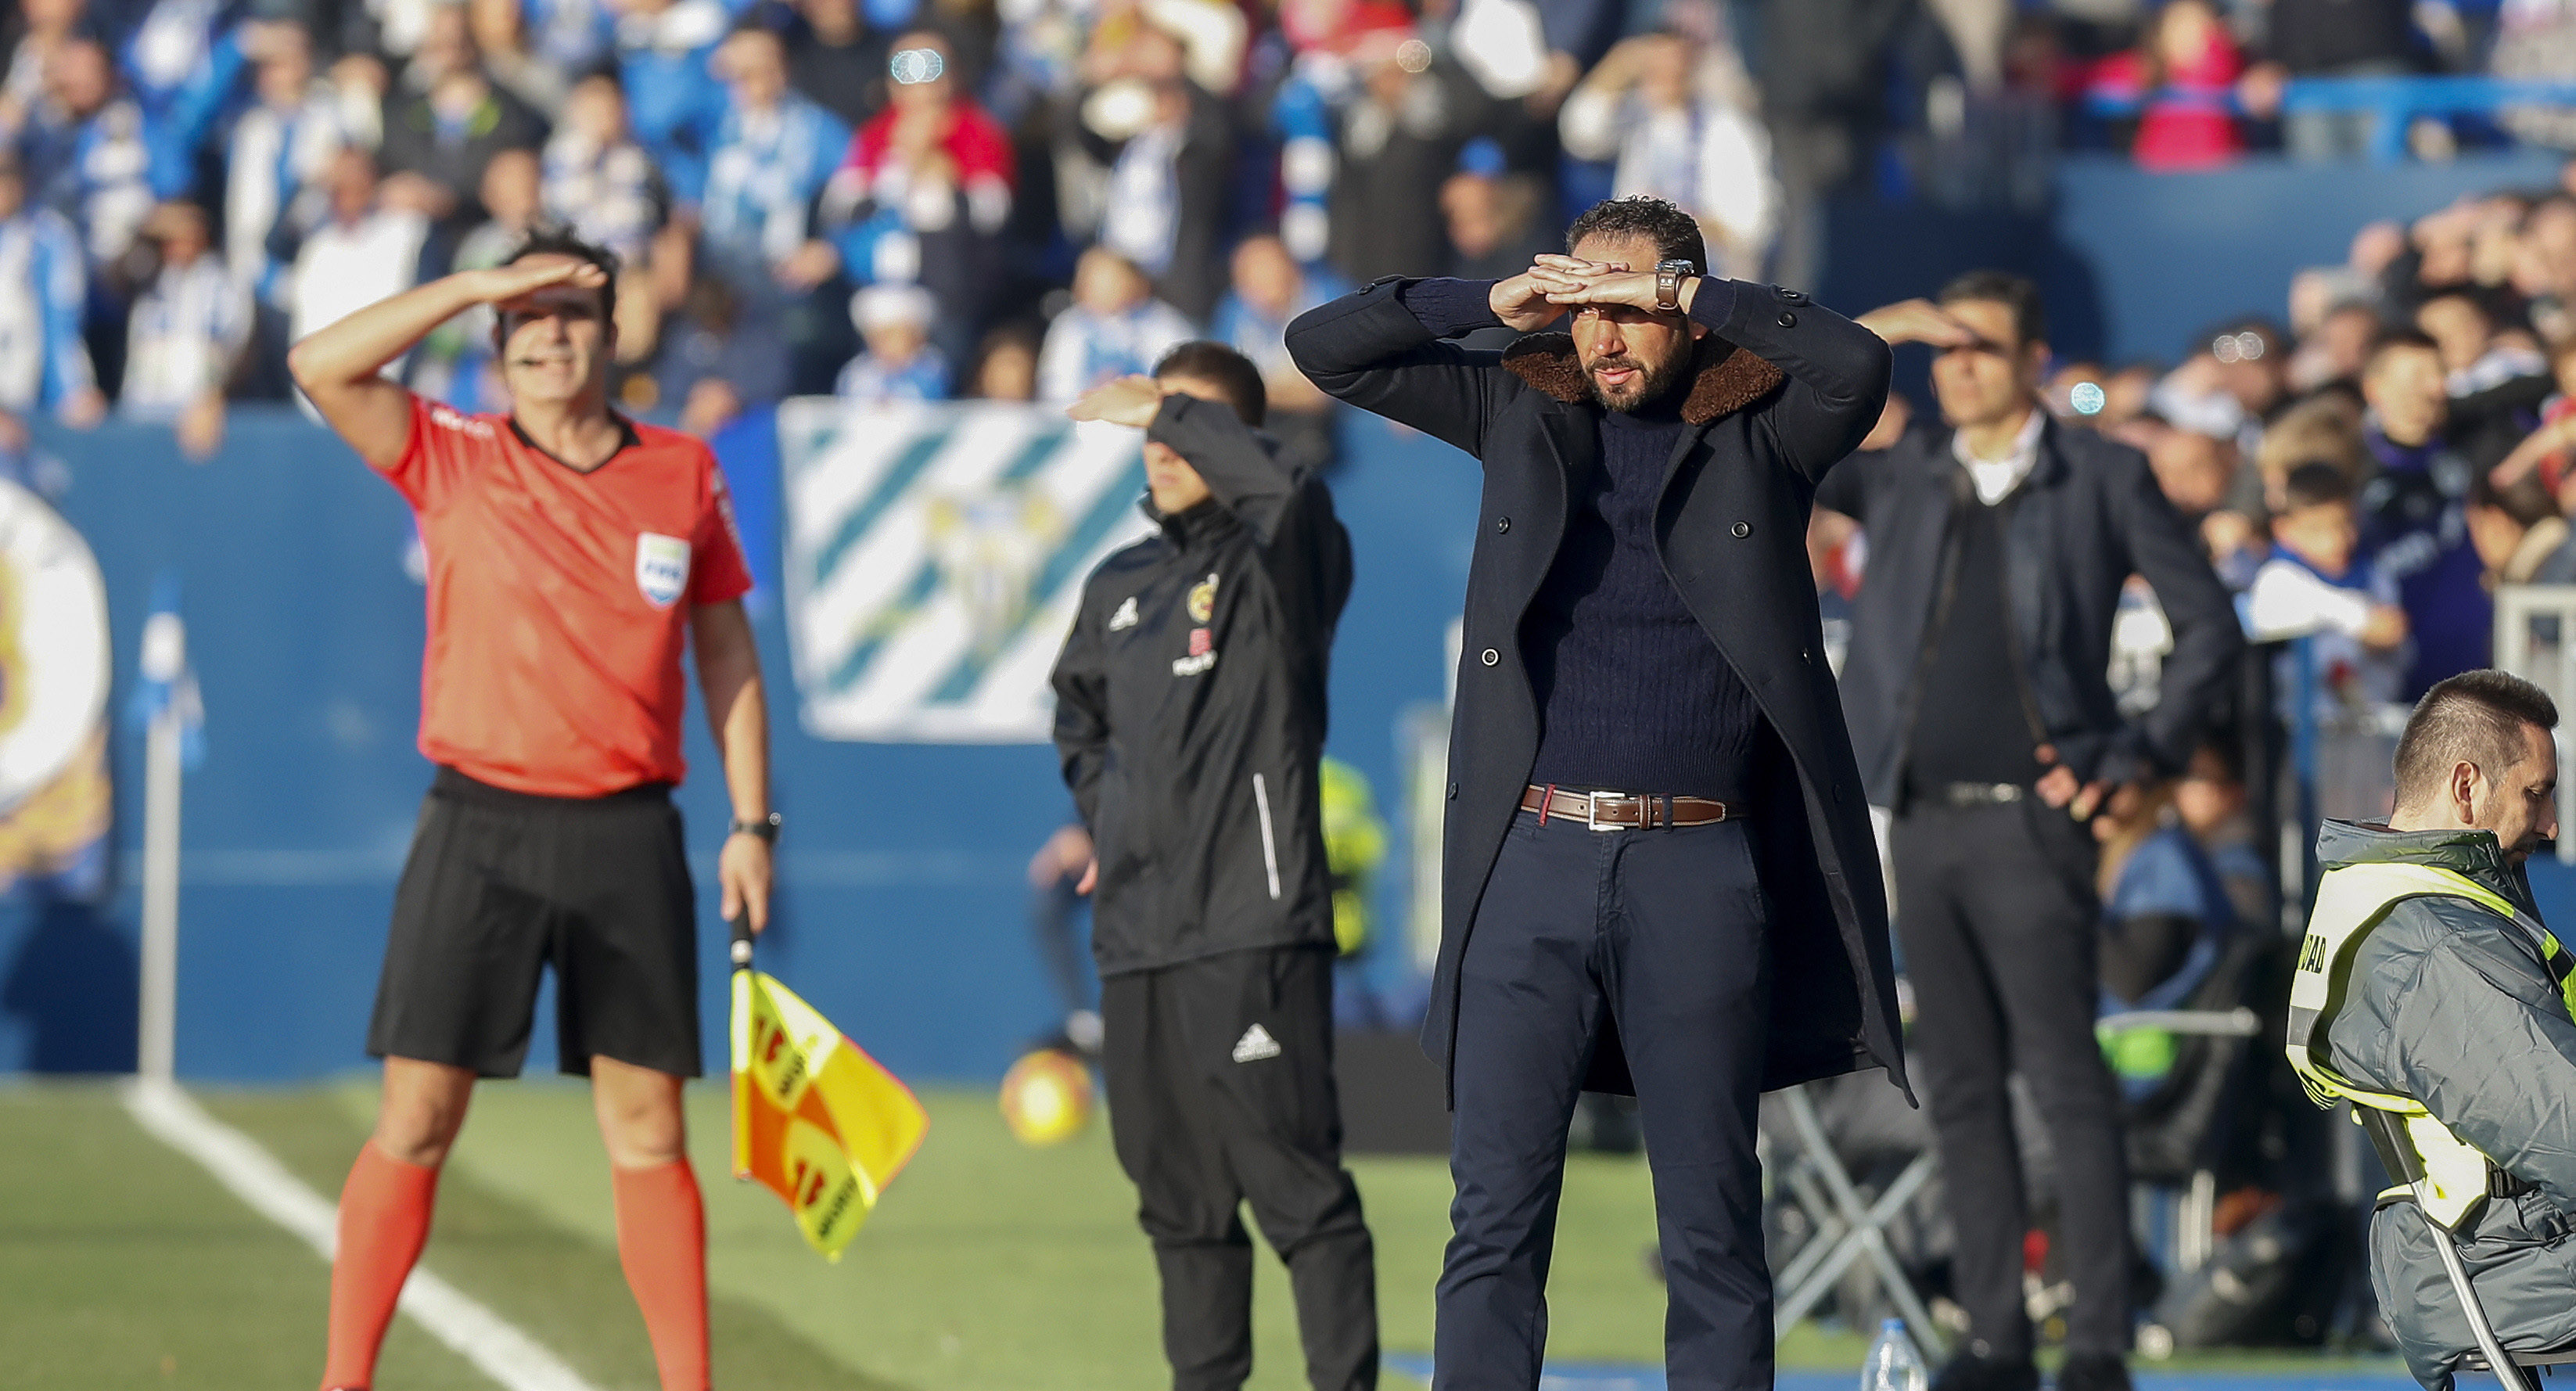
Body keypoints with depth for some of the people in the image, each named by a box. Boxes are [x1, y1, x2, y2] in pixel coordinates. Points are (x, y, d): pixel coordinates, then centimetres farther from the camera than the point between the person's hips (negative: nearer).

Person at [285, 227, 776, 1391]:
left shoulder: (686, 475, 8)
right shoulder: (453, 461, 3)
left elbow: (727, 655, 13)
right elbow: (321, 368, -11)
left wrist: (751, 824, 8)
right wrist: (477, 285, -12)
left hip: (627, 834, 1)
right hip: (480, 824, -1)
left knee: (647, 1127, 3)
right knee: (415, 1120, -3)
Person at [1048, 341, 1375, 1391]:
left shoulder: (1274, 564, -3)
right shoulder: (1119, 587, 17)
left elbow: (1282, 490, -27)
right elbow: (1078, 714, 35)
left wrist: (1170, 411, -17)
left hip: (1253, 930, -7)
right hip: (1136, 940, 7)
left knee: (1297, 1186, -11)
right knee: (1178, 1200, 11)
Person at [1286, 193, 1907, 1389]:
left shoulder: (1757, 430, 5)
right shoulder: (1523, 412, 12)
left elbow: (1856, 364, -15)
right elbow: (1325, 348, 11)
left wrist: (1689, 292, -10)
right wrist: (1492, 301, -1)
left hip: (1701, 871, -2)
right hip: (1536, 856, 2)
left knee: (1713, 1227, 2)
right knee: (1496, 1214, -2)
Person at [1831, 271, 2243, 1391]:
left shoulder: (2102, 479, 3)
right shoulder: (1897, 479, 13)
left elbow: (2209, 627, 5)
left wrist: (2137, 755, -4)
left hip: (2031, 824, -4)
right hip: (1921, 823, 4)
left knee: (2065, 1078, -9)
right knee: (1960, 1088, 6)